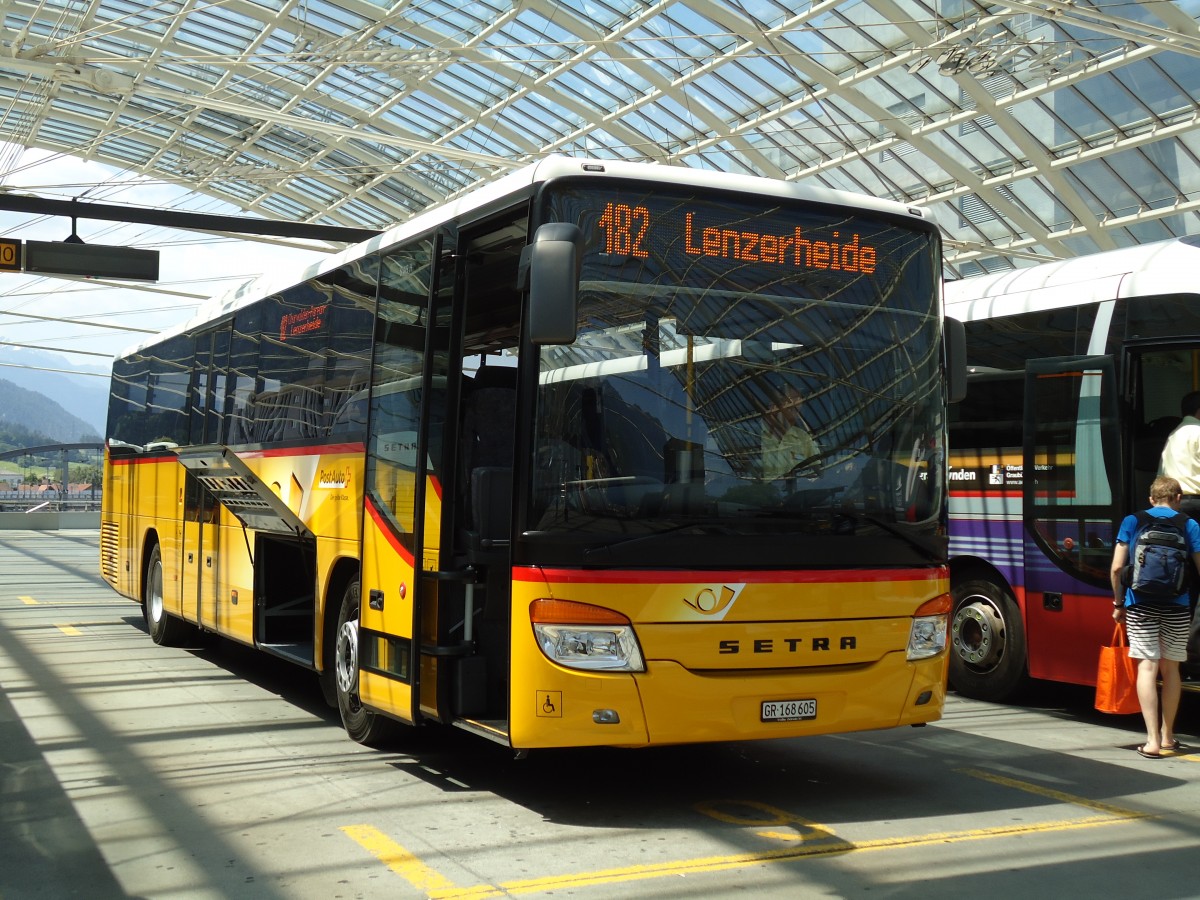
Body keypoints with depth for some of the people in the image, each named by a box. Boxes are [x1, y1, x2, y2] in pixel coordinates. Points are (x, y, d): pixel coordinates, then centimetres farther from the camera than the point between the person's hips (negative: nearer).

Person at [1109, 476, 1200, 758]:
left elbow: (1116, 568, -1)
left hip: (1140, 604, -1)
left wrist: (1119, 603, 10)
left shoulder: (1132, 522, 3)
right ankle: (1167, 735, 25)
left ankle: (1153, 740, -12)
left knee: (1147, 666, -3)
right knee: (1170, 668, 14)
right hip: (1176, 606, 1)